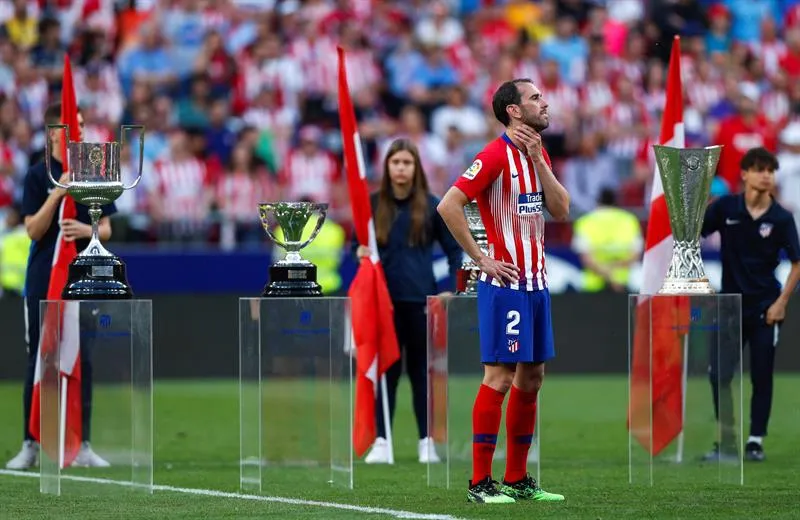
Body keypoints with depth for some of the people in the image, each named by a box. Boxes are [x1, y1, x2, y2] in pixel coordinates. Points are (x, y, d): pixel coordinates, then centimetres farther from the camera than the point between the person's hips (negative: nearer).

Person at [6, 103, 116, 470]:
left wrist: (85, 229, -12)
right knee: (39, 361, 0)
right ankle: (31, 445, 4)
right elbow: (33, 230, -7)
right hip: (43, 282, -3)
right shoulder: (38, 175, -2)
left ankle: (82, 445, 8)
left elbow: (106, 230, 10)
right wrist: (56, 196, -20)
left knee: (81, 362, 3)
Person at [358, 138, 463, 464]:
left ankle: (427, 442, 10)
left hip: (421, 299, -1)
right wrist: (360, 252, -9)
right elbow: (361, 245, 14)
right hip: (385, 299, 1)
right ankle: (381, 441, 4)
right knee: (386, 370, 2)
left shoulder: (430, 205, 1)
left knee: (421, 370, 5)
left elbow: (454, 249, 6)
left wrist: (451, 290, -4)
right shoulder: (373, 204, 3)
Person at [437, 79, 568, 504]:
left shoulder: (537, 154, 14)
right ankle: (480, 482, -5)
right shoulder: (496, 155, -12)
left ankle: (517, 479, 16)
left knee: (531, 377, 10)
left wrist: (538, 159, -4)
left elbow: (561, 210, 6)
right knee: (500, 377, -9)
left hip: (536, 283, 8)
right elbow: (448, 205, -18)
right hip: (505, 282, -8)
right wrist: (481, 260, -16)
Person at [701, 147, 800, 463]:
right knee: (719, 375, -3)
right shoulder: (725, 208, -4)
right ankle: (726, 441, 8)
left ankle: (756, 441, 11)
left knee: (761, 377, 3)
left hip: (765, 309, -1)